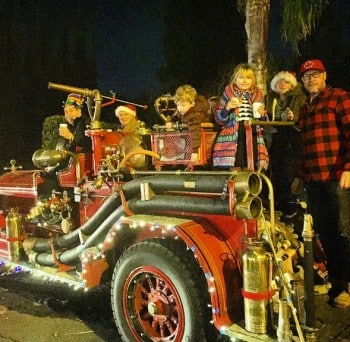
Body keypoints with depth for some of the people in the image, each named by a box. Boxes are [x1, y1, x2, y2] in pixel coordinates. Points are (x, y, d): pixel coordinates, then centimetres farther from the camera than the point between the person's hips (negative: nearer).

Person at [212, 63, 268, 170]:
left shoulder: (257, 95, 13)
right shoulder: (228, 94, 4)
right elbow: (219, 120, 3)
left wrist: (262, 114, -1)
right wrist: (227, 109, -14)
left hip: (252, 138, 3)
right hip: (233, 139, -3)